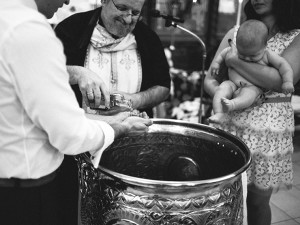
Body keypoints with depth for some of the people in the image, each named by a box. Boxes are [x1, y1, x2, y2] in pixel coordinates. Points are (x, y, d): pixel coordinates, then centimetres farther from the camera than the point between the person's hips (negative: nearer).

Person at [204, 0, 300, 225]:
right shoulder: (235, 34, 7)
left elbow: (277, 79, -19)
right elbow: (209, 80, 4)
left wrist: (232, 59, -12)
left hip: (270, 130, -2)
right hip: (230, 126, 2)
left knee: (258, 200, 10)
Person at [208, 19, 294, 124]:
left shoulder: (267, 55, -4)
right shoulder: (234, 51, 2)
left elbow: (283, 65, -5)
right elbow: (224, 53, 21)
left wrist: (288, 81, -16)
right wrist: (216, 62, 9)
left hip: (254, 88, -3)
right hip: (233, 84, 3)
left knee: (249, 93, -37)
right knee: (223, 87, -28)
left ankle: (232, 105, -65)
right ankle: (219, 114, -42)